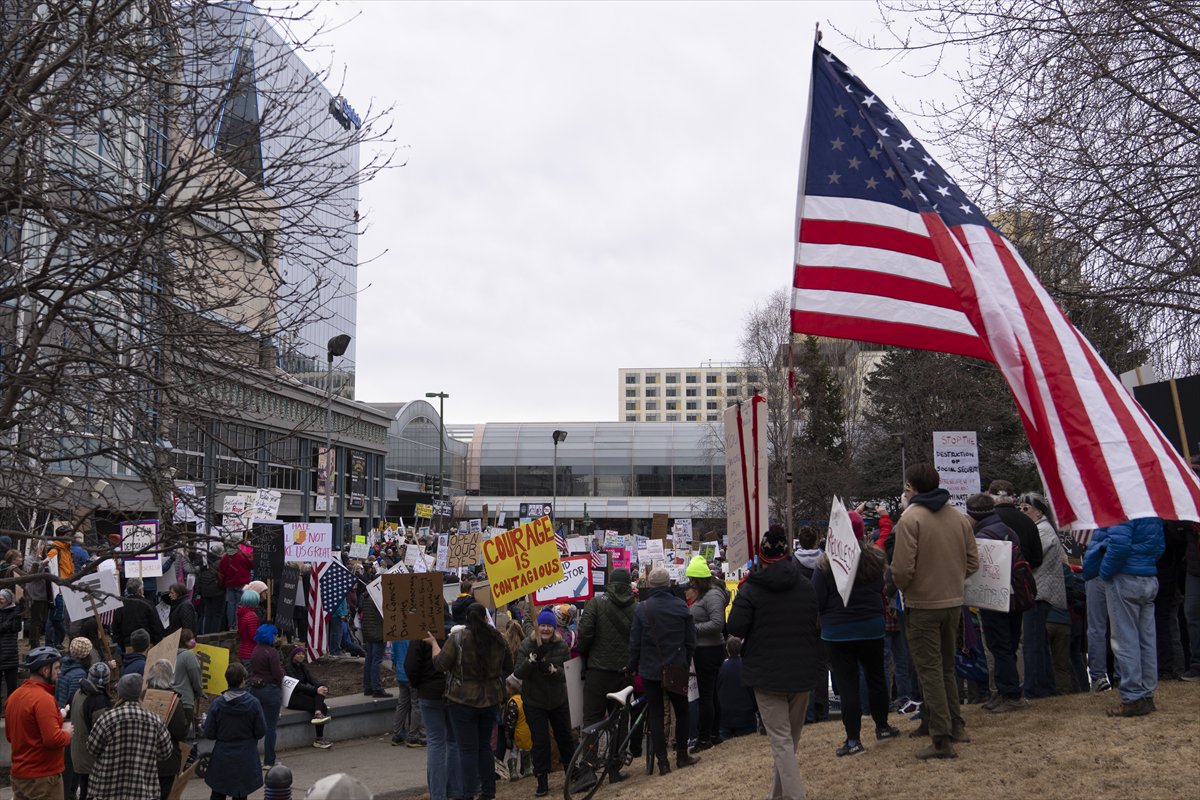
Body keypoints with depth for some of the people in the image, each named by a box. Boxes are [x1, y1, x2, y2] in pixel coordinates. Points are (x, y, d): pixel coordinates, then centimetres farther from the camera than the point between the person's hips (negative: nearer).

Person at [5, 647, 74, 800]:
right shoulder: (43, 698, -20)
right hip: (43, 778, -8)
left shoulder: (14, 695, 6)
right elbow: (53, 739, -26)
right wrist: (67, 732, -5)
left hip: (18, 775, 8)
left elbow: (10, 735, 17)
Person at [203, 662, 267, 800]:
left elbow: (209, 734, -8)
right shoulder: (253, 703, -13)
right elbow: (261, 732, -8)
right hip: (245, 761, -1)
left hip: (222, 759, 1)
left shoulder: (217, 704, -11)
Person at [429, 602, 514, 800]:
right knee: (485, 745, 17)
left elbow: (440, 664, -11)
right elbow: (509, 667, 10)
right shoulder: (498, 639, 1)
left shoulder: (457, 639, -13)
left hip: (463, 700, -4)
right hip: (491, 700, 4)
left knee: (468, 749, 1)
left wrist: (434, 643, 4)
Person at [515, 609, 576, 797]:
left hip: (558, 701, 2)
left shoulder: (562, 646, -7)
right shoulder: (527, 645, -11)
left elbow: (568, 674, -11)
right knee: (540, 742, -1)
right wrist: (533, 658, -33)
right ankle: (542, 782, 10)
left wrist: (552, 669, -31)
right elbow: (518, 674, -17)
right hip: (534, 702, -2)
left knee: (565, 738, 13)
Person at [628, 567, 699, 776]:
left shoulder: (642, 609, -9)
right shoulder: (681, 606, -5)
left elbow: (635, 642, -6)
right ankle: (682, 756, 23)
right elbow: (691, 641, -1)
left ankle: (662, 762, 4)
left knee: (655, 714, 5)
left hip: (650, 671, -1)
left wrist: (633, 667, 6)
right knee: (681, 712, 17)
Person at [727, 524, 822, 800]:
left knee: (780, 740, -3)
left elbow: (735, 627, -13)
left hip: (766, 673, -4)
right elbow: (818, 625, 9)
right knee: (791, 737, 17)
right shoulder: (806, 587, 3)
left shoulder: (751, 589, -10)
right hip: (802, 672, 4)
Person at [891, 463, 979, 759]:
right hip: (954, 602, 6)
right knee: (947, 667, 21)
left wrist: (902, 587, 0)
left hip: (923, 604, -6)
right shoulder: (959, 517, 5)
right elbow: (972, 561, 6)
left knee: (930, 670, 0)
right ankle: (956, 726, 29)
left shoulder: (910, 518, -15)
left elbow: (902, 568, -20)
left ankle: (942, 739, 0)